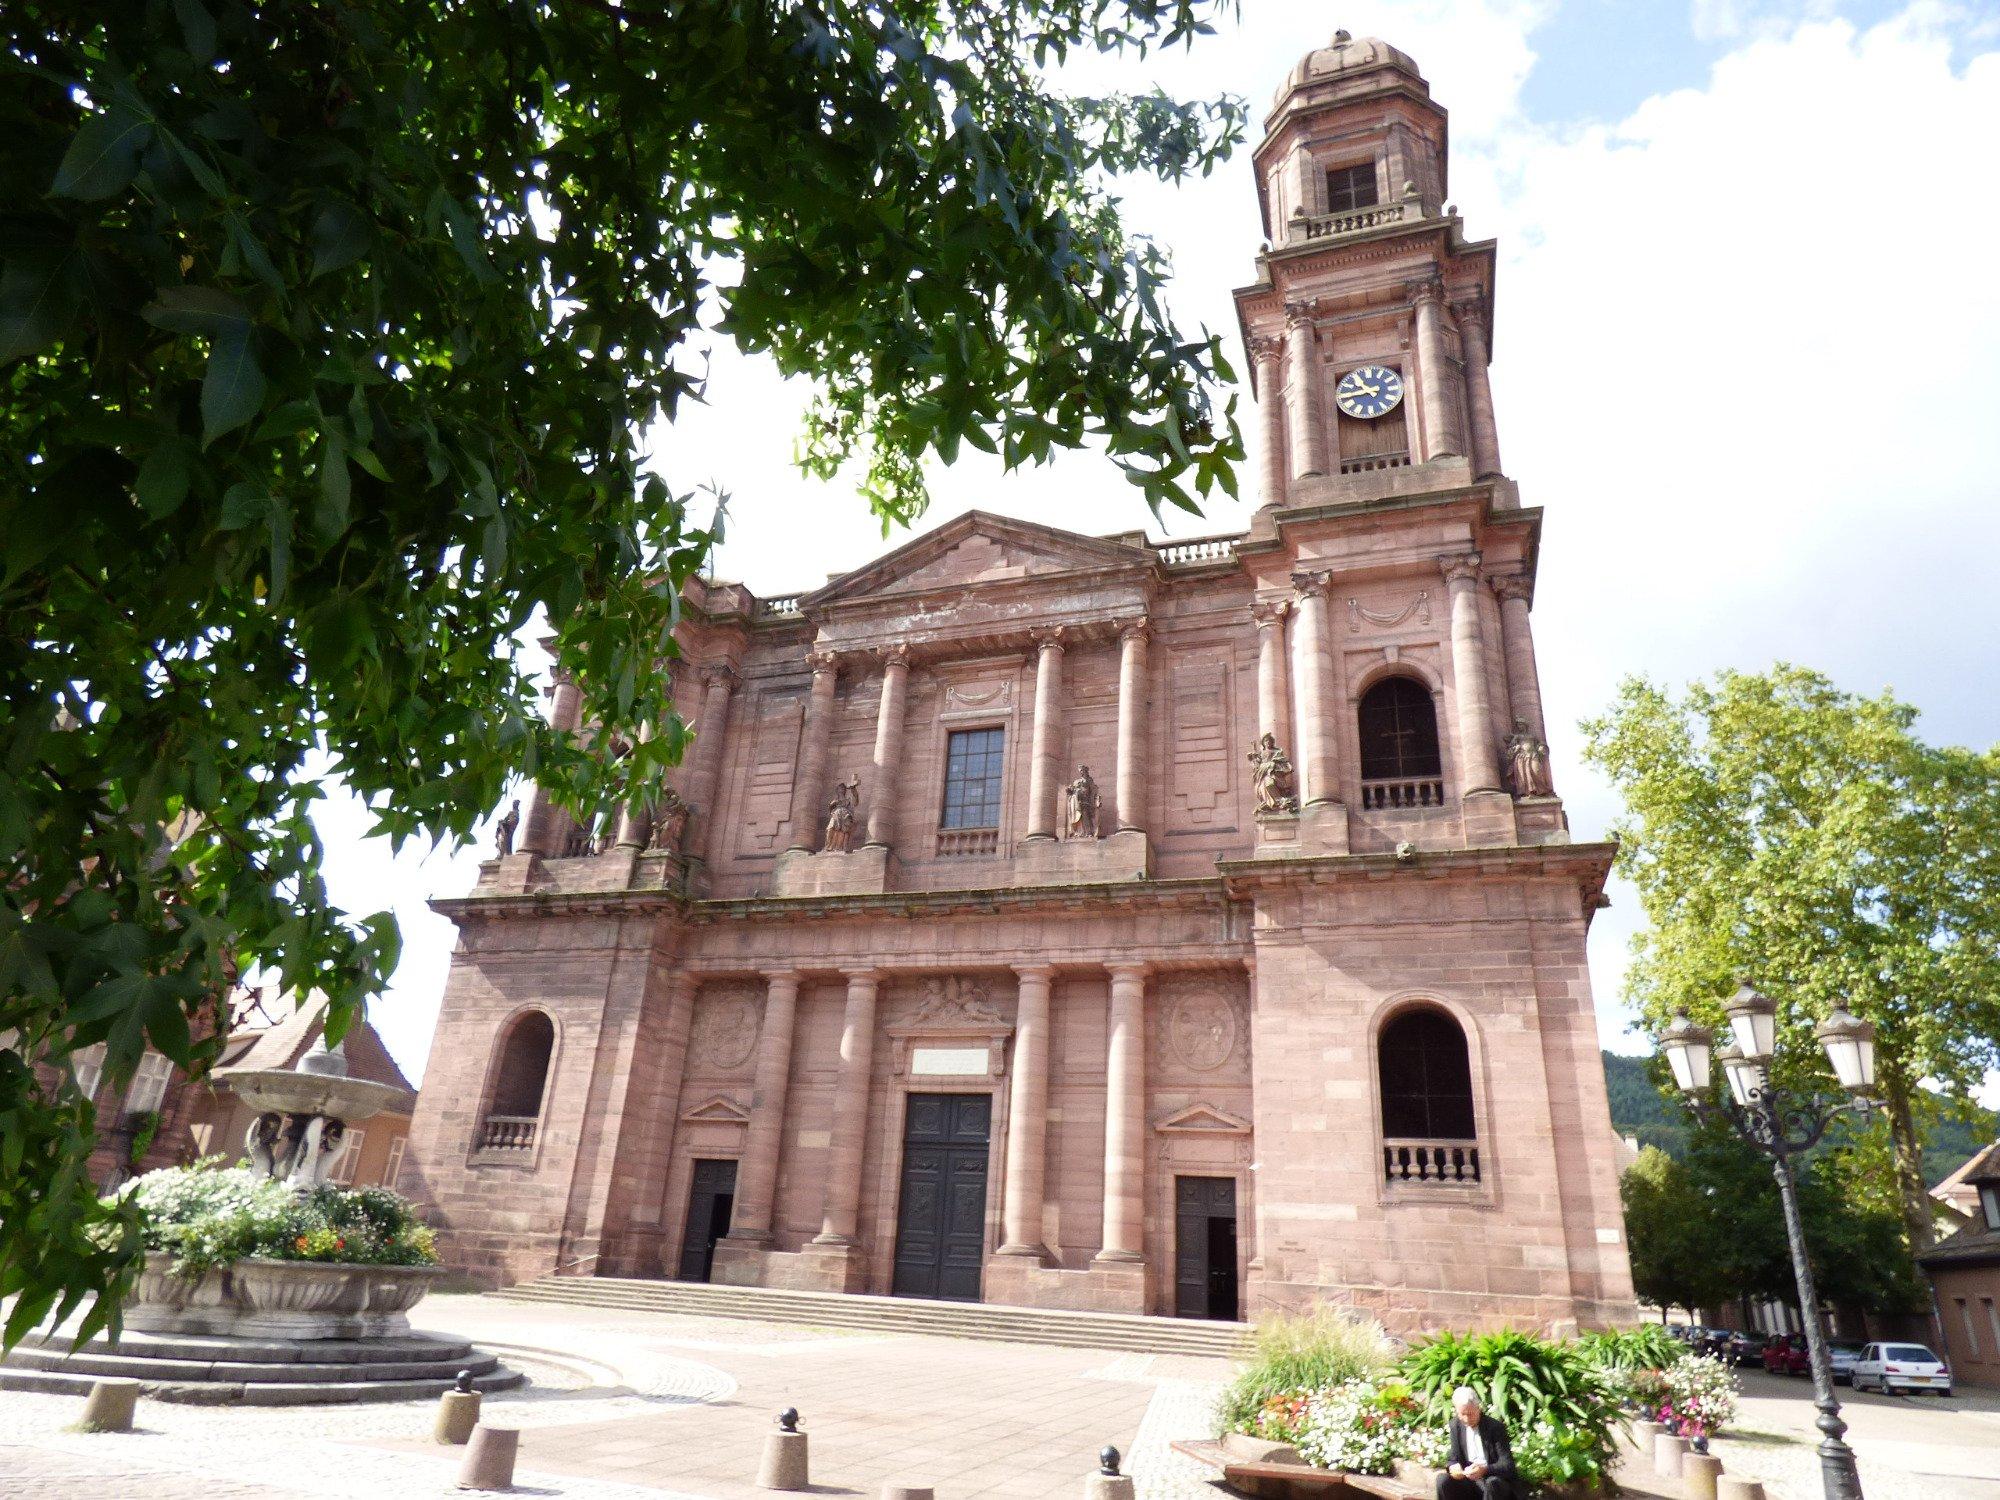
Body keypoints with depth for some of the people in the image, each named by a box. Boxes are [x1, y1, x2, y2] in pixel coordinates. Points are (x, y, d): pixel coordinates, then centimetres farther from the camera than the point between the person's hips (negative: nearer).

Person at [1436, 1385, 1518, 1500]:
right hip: (1469, 1480, 3)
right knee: (1443, 1479, -26)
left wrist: (1485, 1470, -35)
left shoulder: (1495, 1427, -12)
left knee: (1492, 1483, -38)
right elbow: (1452, 1457, 6)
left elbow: (1507, 1466, -16)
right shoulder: (1456, 1425, 1)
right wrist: (1453, 1466, -20)